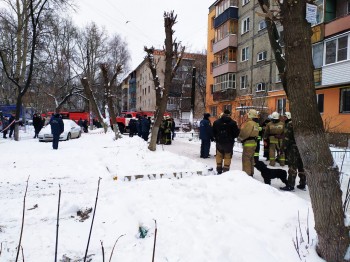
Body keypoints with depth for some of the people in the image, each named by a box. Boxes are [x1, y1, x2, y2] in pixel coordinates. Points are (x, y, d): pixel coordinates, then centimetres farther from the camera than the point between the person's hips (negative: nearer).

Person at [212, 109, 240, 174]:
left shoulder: (216, 122, -2)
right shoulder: (233, 123, -10)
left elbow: (213, 132, 4)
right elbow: (236, 133, -6)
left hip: (219, 142, 3)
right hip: (229, 143, -3)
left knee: (219, 156, 17)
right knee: (227, 157, 6)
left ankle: (219, 171, 23)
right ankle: (226, 171, 5)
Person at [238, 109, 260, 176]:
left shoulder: (249, 123, -16)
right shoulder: (256, 124, 15)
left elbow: (244, 133, -21)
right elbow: (255, 134, 15)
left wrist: (240, 138, -2)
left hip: (248, 143, -10)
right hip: (254, 143, 10)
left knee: (246, 159, -5)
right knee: (251, 158, 17)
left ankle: (246, 173, -3)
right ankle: (251, 173, 25)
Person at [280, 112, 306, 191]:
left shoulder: (291, 124, -12)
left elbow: (287, 137, -15)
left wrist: (284, 147, -9)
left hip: (293, 148, -7)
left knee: (292, 167, -5)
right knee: (302, 166, 14)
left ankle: (290, 185, -3)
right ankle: (302, 184, 22)